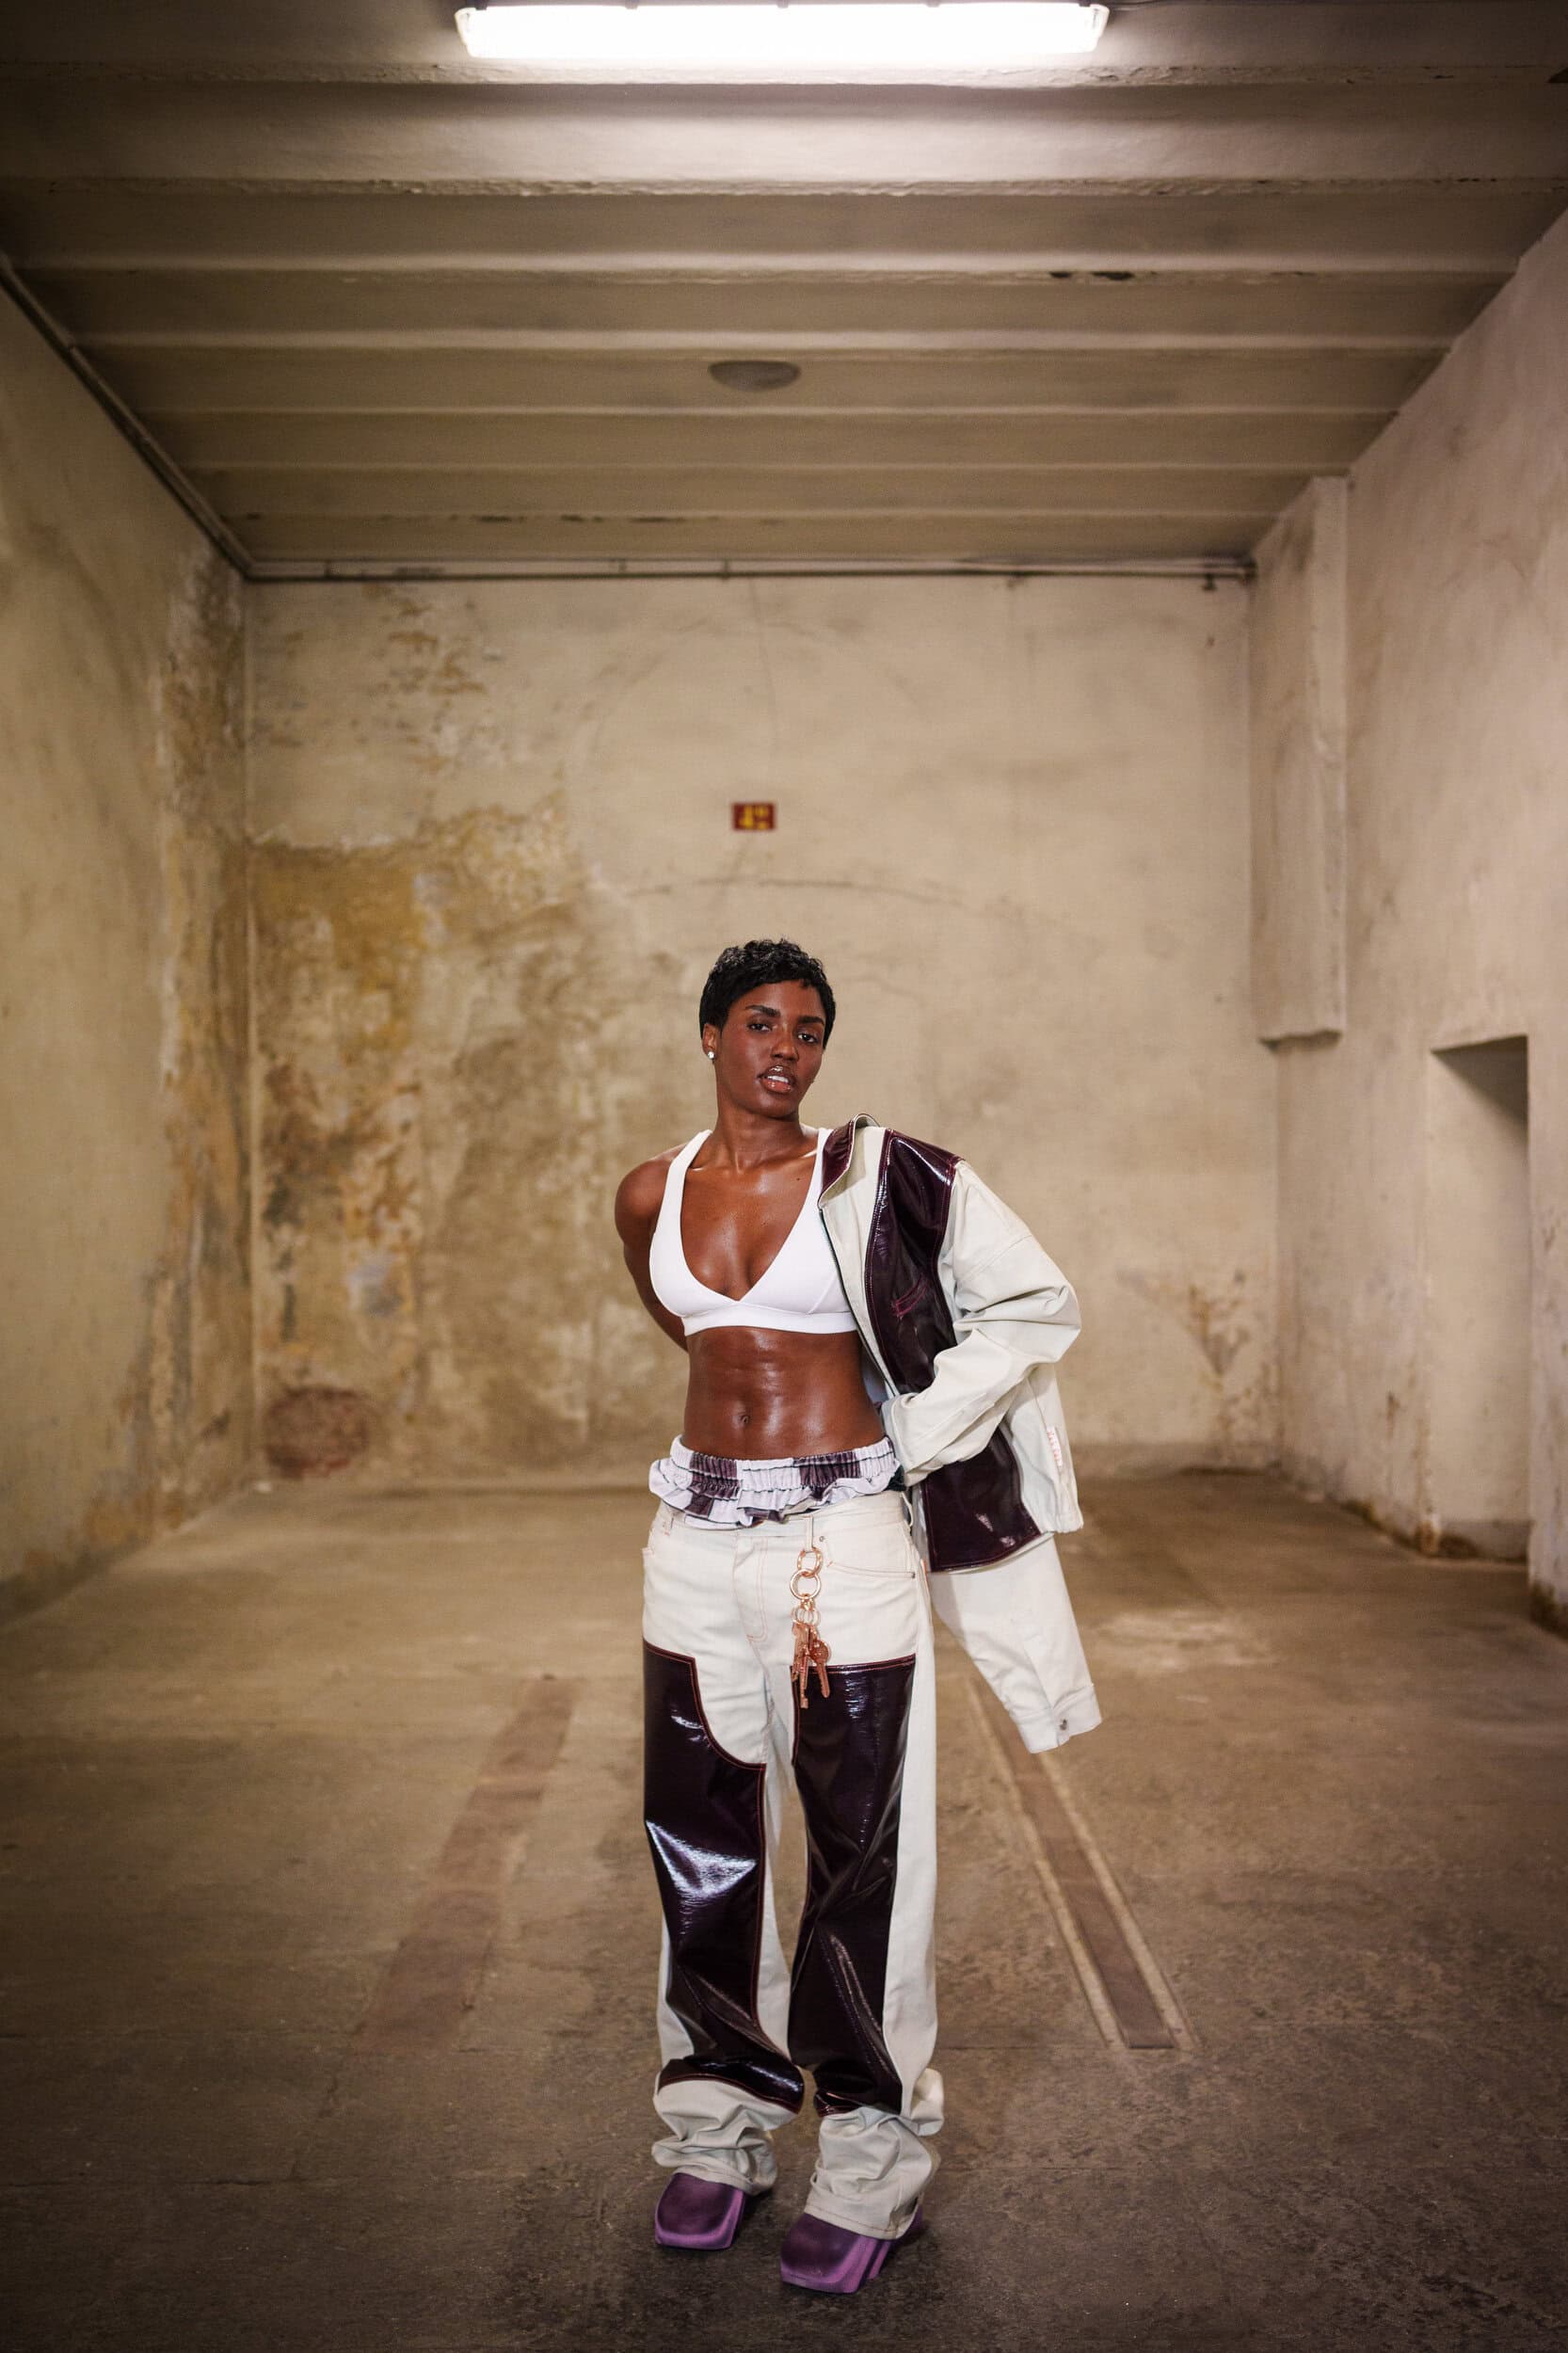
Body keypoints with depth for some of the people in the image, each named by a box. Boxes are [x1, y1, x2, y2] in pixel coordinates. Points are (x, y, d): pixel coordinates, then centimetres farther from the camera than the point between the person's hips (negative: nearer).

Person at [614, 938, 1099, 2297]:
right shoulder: (650, 1199, 5)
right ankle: (719, 2132, 30)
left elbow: (1040, 1306, -3)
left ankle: (873, 2167, 20)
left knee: (862, 1852, 3)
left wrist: (903, 1445, -5)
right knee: (701, 1841, 11)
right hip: (700, 1539, 4)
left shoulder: (871, 1177, -6)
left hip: (848, 1537, -4)